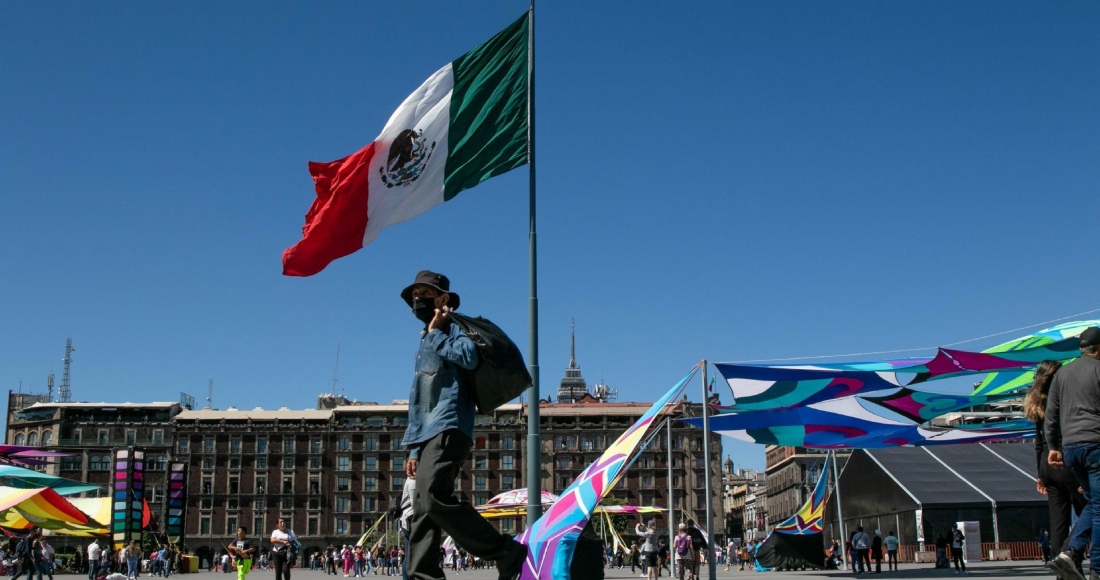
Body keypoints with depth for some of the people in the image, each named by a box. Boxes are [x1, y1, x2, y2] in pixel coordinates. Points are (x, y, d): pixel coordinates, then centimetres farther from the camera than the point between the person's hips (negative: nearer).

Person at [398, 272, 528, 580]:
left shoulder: (451, 328, 4)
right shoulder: (425, 343, 30)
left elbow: (469, 356, -21)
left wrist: (436, 332, -6)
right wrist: (414, 449, 23)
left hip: (449, 429, -10)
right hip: (428, 434, 10)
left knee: (433, 497, -24)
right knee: (421, 511, 1)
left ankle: (505, 551, -19)